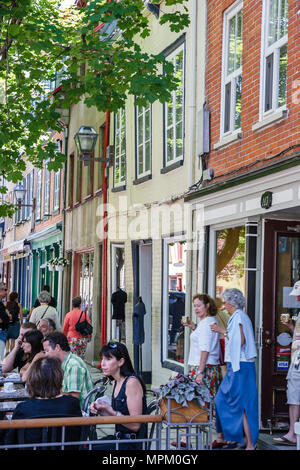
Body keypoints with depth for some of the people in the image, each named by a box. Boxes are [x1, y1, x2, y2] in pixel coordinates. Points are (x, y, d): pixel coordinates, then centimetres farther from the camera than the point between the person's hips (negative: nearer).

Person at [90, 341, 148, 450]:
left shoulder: (132, 382, -15)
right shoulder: (116, 383, 12)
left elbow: (135, 425, -17)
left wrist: (111, 411, -21)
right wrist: (101, 411, 2)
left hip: (133, 443, -8)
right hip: (119, 439, 8)